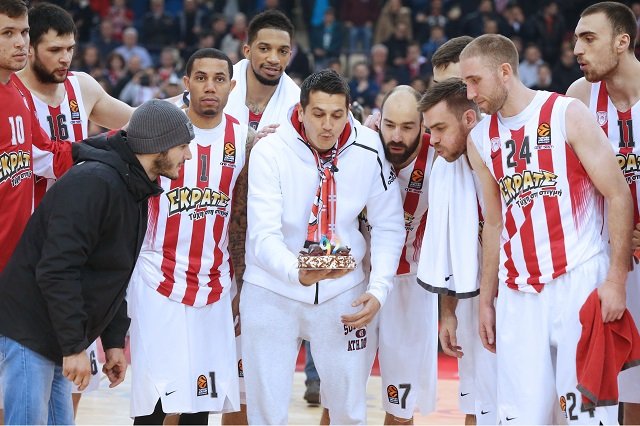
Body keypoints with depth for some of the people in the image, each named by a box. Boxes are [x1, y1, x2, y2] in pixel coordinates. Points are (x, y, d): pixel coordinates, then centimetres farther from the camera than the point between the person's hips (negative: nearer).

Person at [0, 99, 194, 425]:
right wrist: (74, 347, -23)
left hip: (57, 344, 10)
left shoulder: (136, 193, 13)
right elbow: (57, 271, -25)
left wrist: (114, 342, 17)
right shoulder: (93, 182, -20)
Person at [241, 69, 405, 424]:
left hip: (342, 292, 2)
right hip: (273, 292, -2)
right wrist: (298, 272, -43)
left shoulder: (369, 151, -9)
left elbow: (389, 226, 0)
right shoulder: (270, 152, -16)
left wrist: (378, 289, -12)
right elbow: (263, 235, -24)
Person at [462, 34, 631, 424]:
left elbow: (619, 196, -5)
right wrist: (486, 299, 17)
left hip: (578, 279, -5)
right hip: (519, 292, 5)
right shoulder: (481, 140, 11)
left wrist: (616, 279, -12)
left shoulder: (568, 115, -5)